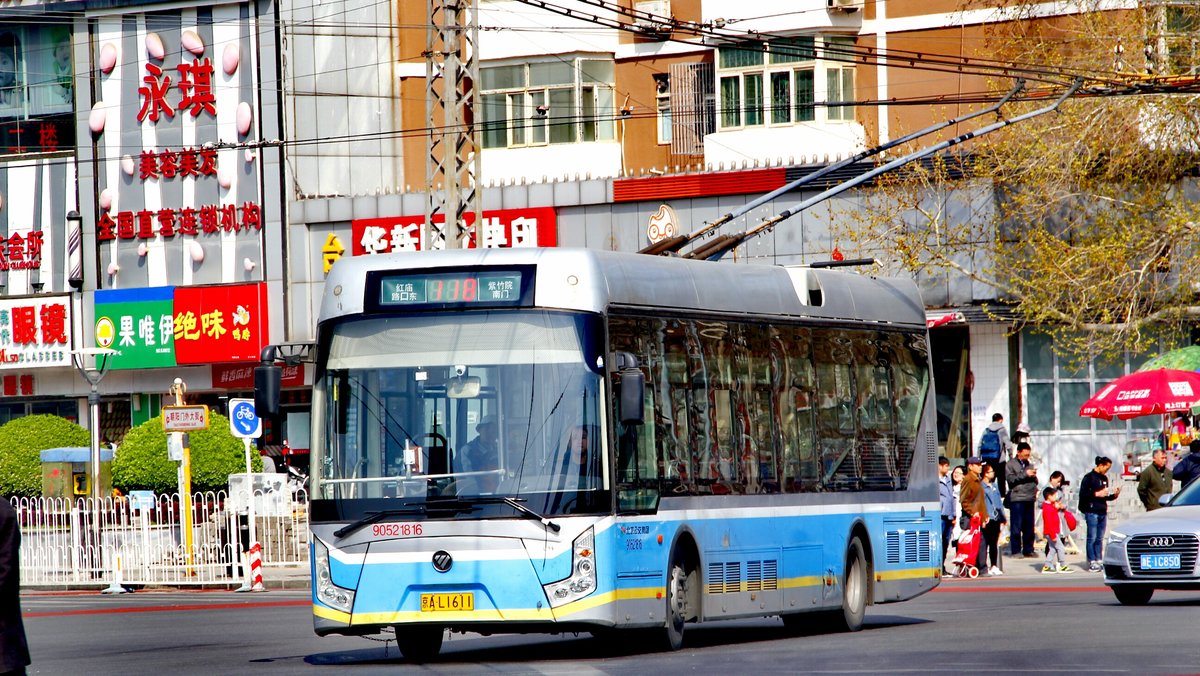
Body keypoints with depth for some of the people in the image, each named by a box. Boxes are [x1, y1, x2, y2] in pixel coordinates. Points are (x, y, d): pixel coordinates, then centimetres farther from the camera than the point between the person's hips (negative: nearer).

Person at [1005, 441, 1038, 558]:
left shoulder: (1029, 465, 21)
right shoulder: (1011, 464, 3)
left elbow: (1035, 481, 24)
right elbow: (1010, 479, -10)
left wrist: (1034, 476, 1)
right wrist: (1025, 474, -14)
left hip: (1030, 499, 6)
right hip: (1017, 499, -6)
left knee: (1029, 527, 6)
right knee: (1016, 526, -5)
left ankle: (1028, 550, 12)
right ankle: (1016, 551, -2)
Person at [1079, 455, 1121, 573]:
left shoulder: (1104, 478, 17)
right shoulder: (1088, 477, -5)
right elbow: (1083, 494, -10)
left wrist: (1114, 495, 5)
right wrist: (1097, 494, -15)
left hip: (1103, 512, 7)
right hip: (1092, 512, -7)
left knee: (1100, 539, 7)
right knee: (1092, 538, -5)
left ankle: (1099, 561, 10)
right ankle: (1092, 562, -4)